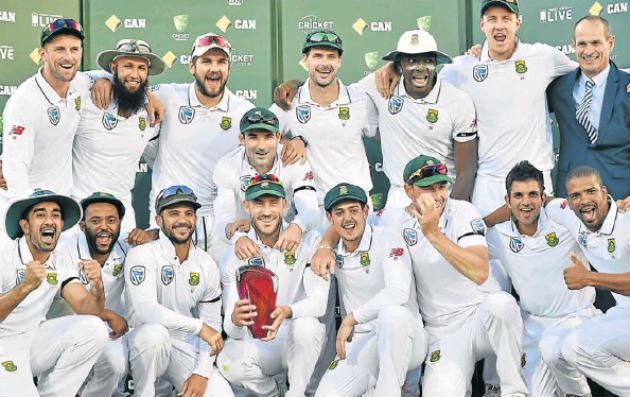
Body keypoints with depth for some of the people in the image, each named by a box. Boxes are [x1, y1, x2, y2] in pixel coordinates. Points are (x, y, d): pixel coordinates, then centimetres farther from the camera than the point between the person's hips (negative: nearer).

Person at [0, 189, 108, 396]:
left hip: (33, 339, 6)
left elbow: (86, 309, -5)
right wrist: (25, 286, -37)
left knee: (94, 329, -15)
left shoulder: (61, 259, 2)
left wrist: (97, 285, -25)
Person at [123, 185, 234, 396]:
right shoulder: (142, 255, -9)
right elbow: (145, 309, -25)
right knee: (155, 331, -37)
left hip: (187, 348, 4)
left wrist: (201, 373, -9)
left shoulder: (207, 265, 5)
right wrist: (199, 326, -25)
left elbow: (212, 324, 4)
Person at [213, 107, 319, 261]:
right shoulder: (226, 167, -12)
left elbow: (311, 210, -22)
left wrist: (297, 227, -47)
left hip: (287, 242, -1)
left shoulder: (295, 162, -12)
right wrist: (238, 238, -45)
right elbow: (224, 218, -20)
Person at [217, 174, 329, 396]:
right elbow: (232, 331, -9)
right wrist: (235, 320, -35)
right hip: (258, 344, 2)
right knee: (229, 361, -29)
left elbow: (319, 302, -17)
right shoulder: (237, 254, -3)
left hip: (301, 344, -1)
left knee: (305, 325, -35)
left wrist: (288, 311, -39)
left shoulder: (308, 241, -8)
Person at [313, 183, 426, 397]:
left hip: (404, 337, -4)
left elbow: (398, 292, -26)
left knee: (391, 313, -40)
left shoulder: (387, 240, -12)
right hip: (360, 343, 4)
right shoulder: (333, 251, 6)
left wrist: (351, 318, -22)